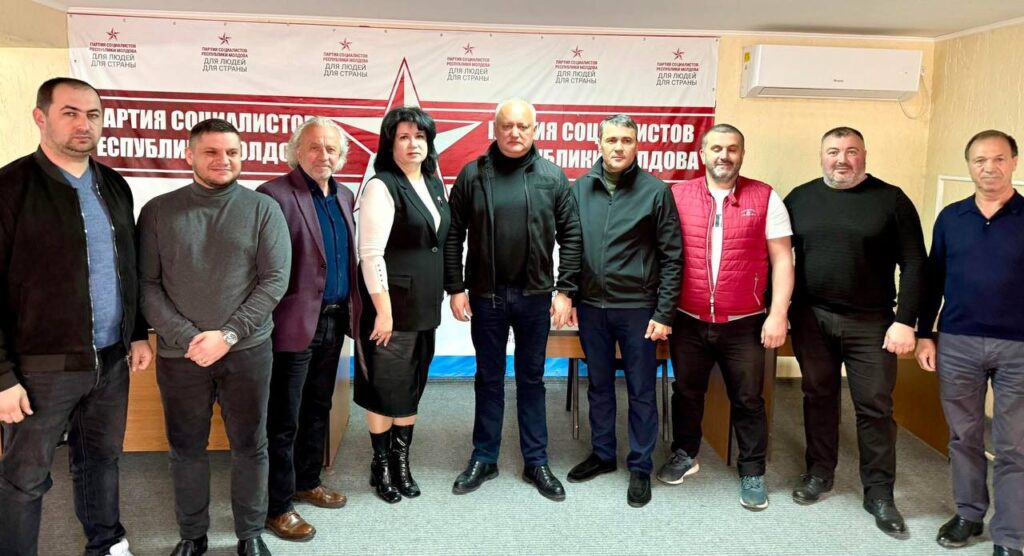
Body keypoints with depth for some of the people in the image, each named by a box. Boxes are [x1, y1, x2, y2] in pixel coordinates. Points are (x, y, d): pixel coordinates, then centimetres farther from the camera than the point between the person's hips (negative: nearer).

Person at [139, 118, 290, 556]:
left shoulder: (263, 209, -1)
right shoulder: (158, 211, 3)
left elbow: (275, 279, -6)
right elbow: (146, 284, -1)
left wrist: (228, 334, -14)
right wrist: (187, 338, -13)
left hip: (247, 351, -1)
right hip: (179, 353, 1)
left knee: (250, 446, 10)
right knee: (186, 449, 13)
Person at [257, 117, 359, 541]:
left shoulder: (345, 197, 11)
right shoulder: (276, 194, -12)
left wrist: (350, 310, 10)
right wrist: (269, 318, -17)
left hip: (334, 319, 8)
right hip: (296, 322, -7)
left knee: (317, 409, 20)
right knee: (284, 419, 3)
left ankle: (307, 482, 36)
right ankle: (278, 506, 16)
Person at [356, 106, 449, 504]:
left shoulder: (434, 184, 10)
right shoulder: (382, 187, -13)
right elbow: (371, 254, -18)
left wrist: (439, 297, 14)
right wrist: (383, 310, -20)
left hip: (425, 305, 7)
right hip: (393, 306, -7)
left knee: (412, 386, 15)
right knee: (386, 387, 5)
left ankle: (402, 461, 29)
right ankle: (381, 465, 22)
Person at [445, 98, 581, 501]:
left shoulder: (553, 177, 0)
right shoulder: (472, 175, -1)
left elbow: (570, 235, 0)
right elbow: (453, 235, 0)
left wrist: (565, 290, -4)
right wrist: (456, 288, -4)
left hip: (535, 296, 0)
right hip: (485, 295, 0)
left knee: (531, 378, 11)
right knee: (489, 378, 12)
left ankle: (536, 462, 22)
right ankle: (484, 458, 25)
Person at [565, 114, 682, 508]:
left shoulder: (655, 191, -7)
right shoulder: (580, 188, 3)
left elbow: (671, 257, -6)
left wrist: (664, 313, -9)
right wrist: (569, 297, 7)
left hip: (637, 308, -3)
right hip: (591, 306, 3)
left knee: (641, 391, 7)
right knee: (599, 386, 16)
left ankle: (640, 468, 21)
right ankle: (602, 454, 32)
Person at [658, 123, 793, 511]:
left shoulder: (765, 198, -2)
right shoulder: (677, 196, 0)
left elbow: (782, 259, -2)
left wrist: (778, 314, -9)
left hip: (744, 324, -1)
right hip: (688, 321, 1)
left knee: (748, 400, 10)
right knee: (686, 393, 17)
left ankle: (752, 472, 26)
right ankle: (684, 454, 38)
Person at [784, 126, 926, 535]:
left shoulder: (891, 199, -3)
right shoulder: (800, 198, 4)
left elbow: (913, 264, -4)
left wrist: (905, 321, -10)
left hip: (871, 322, -2)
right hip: (811, 318, 2)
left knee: (875, 406, 4)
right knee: (818, 397, 13)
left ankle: (879, 494, 16)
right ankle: (819, 473, 30)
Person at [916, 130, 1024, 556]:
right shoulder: (950, 217, 5)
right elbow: (934, 278, 9)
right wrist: (924, 334, 5)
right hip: (957, 343, 2)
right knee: (964, 437, 13)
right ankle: (968, 514, 30)